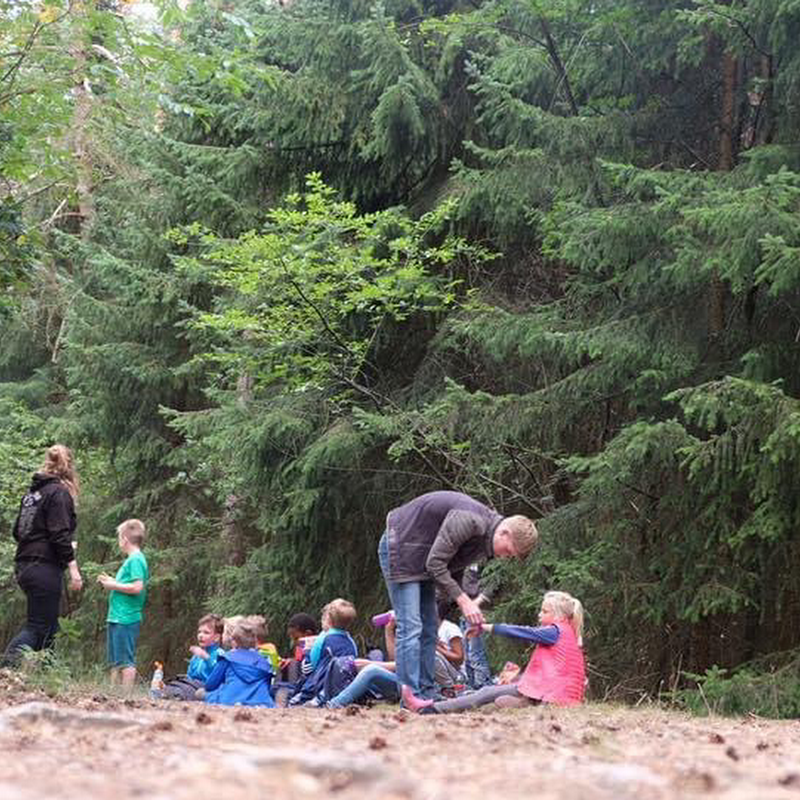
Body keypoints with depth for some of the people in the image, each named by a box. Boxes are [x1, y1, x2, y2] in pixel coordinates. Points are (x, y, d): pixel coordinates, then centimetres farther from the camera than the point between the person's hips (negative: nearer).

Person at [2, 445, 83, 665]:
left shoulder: (32, 492, 14)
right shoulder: (59, 492, -10)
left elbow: (17, 531, 18)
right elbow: (60, 535, -17)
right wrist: (73, 568, -14)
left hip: (24, 566, 8)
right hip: (45, 568, -8)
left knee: (49, 626, 16)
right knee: (38, 626, -7)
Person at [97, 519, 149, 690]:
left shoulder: (135, 560, -12)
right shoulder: (132, 559, 18)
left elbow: (137, 587, -21)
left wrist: (113, 585, -12)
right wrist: (111, 582, 13)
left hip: (126, 619, -11)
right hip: (117, 618, 11)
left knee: (126, 662, -9)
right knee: (115, 662, 13)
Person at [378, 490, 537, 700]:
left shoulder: (484, 538, 0)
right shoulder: (469, 520, -30)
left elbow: (454, 568, 5)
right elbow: (435, 564, -28)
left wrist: (469, 606, -4)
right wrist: (463, 600, -26)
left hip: (420, 557, 10)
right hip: (400, 547, -10)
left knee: (428, 628, 7)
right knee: (410, 627, -15)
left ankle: (427, 695, 9)